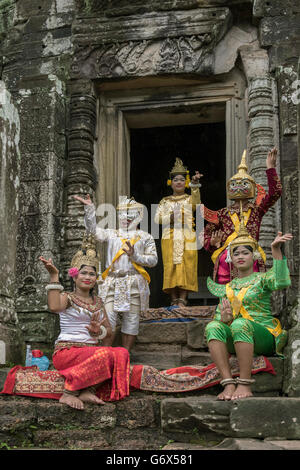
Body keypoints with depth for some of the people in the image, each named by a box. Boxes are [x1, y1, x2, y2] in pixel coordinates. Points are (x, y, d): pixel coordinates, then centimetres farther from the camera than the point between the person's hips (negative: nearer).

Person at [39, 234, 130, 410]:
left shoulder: (98, 301, 19)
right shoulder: (67, 297, 1)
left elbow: (109, 331, 17)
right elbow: (54, 307, -26)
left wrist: (98, 330, -7)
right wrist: (54, 276, -24)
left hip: (91, 351, 6)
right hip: (67, 352, -6)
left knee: (121, 353, -22)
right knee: (103, 354, -33)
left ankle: (88, 391, -24)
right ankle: (68, 394, -25)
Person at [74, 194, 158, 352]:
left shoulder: (145, 237, 14)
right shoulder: (111, 234, 18)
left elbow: (153, 259, 6)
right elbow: (93, 229, 4)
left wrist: (135, 255, -9)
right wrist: (89, 208, -5)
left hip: (134, 283, -1)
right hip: (112, 282, 1)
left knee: (131, 320, 0)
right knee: (108, 319, -7)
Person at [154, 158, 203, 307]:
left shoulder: (189, 199, 10)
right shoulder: (165, 201, 16)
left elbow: (196, 202, -16)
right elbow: (157, 218, 6)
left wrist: (195, 184, -32)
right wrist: (170, 217, -11)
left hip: (187, 238, -1)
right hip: (169, 238, 2)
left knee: (186, 268, -9)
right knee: (171, 267, -5)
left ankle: (182, 300, -10)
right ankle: (174, 300, -3)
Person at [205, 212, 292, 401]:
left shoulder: (262, 278, 9)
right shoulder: (227, 287, 22)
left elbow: (282, 282, -15)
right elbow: (219, 316, 17)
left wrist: (276, 250, -24)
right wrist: (223, 319, -7)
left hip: (264, 335, -4)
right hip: (235, 341, 4)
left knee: (240, 324, -35)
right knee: (213, 326, -26)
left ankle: (245, 385, -34)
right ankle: (228, 383, -35)